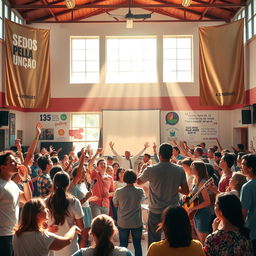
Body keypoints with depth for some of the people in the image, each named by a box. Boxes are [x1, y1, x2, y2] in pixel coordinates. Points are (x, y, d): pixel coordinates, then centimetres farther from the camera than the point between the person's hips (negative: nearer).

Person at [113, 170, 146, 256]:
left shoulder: (119, 191, -13)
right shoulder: (140, 191, -13)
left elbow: (115, 204, 2)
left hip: (123, 223, 0)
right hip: (137, 223, 0)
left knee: (123, 245, 12)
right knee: (137, 245, 13)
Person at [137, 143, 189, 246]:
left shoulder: (151, 170, -13)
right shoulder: (179, 170, -7)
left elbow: (138, 181, 6)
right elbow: (186, 191, -1)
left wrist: (143, 170, 23)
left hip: (155, 212, -2)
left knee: (154, 242, 11)